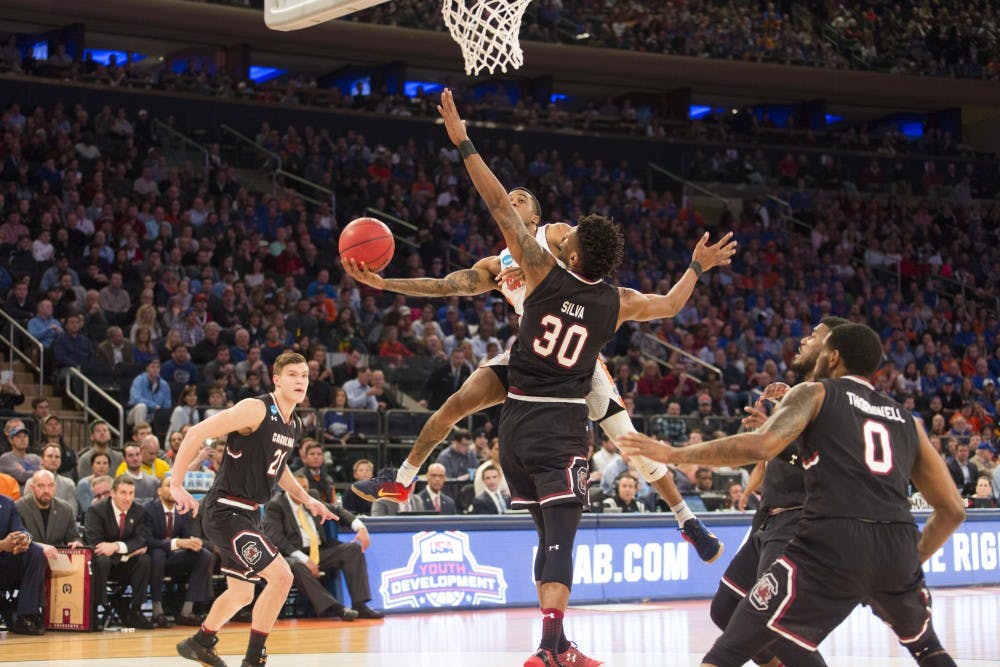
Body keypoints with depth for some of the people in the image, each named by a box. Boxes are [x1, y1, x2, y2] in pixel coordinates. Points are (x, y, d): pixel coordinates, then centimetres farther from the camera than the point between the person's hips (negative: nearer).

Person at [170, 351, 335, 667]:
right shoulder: (256, 409, -18)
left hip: (248, 514, 10)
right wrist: (176, 485, -24)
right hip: (225, 510, -10)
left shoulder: (294, 425, 9)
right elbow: (196, 433, -20)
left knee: (242, 594, 21)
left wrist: (305, 499, 20)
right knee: (281, 575, -18)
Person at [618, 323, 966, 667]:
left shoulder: (815, 393, 13)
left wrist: (674, 454, 0)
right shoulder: (907, 421, 25)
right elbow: (953, 509, 23)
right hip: (898, 548, 4)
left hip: (832, 545, -4)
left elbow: (761, 445, -7)